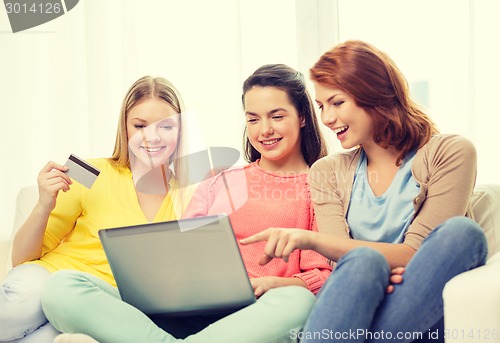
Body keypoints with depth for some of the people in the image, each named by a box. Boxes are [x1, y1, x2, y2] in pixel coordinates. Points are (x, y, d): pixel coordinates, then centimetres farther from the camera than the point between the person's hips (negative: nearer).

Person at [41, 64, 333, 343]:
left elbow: (325, 277, 5)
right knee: (63, 287, -18)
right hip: (183, 313, 3)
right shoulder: (219, 184, 25)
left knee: (297, 302, -40)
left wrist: (271, 284, -15)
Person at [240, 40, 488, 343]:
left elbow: (415, 254, -8)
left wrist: (311, 239, -19)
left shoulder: (450, 153, 3)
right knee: (363, 261, -33)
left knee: (463, 232, -30)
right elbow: (343, 260, 0)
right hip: (355, 309, 1)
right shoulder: (328, 172, 14)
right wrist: (371, 273, -26)